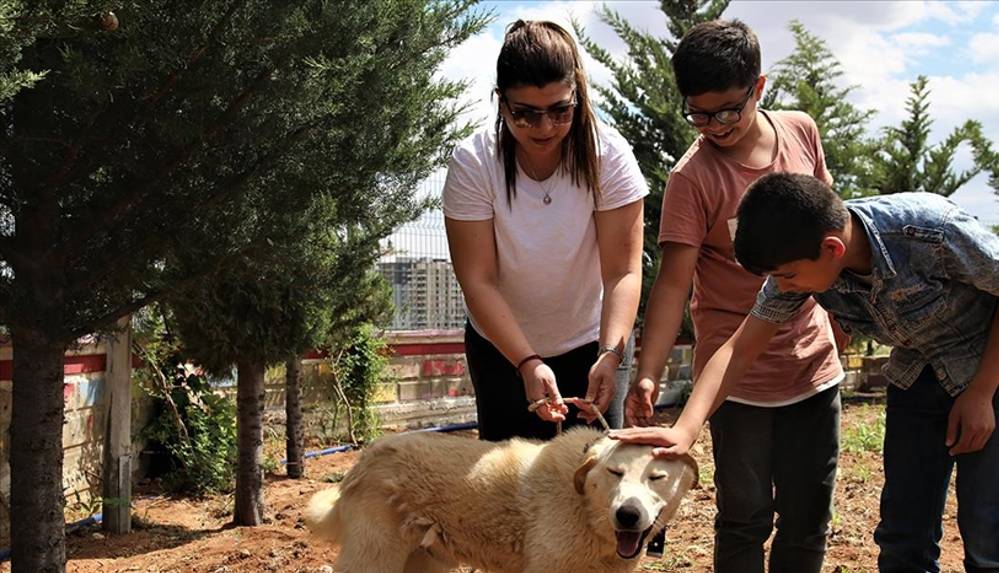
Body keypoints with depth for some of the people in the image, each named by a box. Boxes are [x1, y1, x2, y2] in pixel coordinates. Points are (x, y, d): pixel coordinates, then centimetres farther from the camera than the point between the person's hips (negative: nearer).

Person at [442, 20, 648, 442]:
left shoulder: (609, 155, -20)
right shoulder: (472, 163, -20)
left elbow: (622, 272, -22)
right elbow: (478, 280, -22)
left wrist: (610, 354, -37)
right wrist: (528, 364, -32)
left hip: (590, 342, 0)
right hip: (501, 347, 1)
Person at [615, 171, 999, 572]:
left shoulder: (932, 230, -33)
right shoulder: (799, 262, -19)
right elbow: (739, 350, -15)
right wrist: (684, 430, -27)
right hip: (915, 375, 4)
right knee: (903, 538, 1)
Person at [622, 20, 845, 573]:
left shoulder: (801, 131, -1)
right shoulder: (693, 176, -15)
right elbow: (673, 280, -20)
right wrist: (648, 374, -30)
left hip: (814, 363, 4)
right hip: (739, 378, -4)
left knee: (809, 518, 12)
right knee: (745, 519, 4)